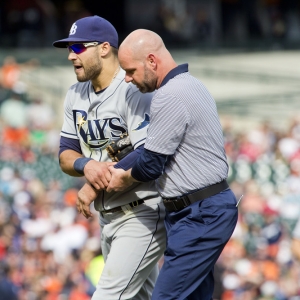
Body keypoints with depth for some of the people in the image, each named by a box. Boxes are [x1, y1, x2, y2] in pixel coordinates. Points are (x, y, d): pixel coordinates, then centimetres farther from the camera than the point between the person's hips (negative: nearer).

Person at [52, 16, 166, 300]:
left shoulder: (135, 92, -17)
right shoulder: (76, 95, 8)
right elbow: (66, 155, 7)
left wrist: (94, 188, -21)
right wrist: (87, 165, -17)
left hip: (143, 214, -9)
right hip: (108, 217, 9)